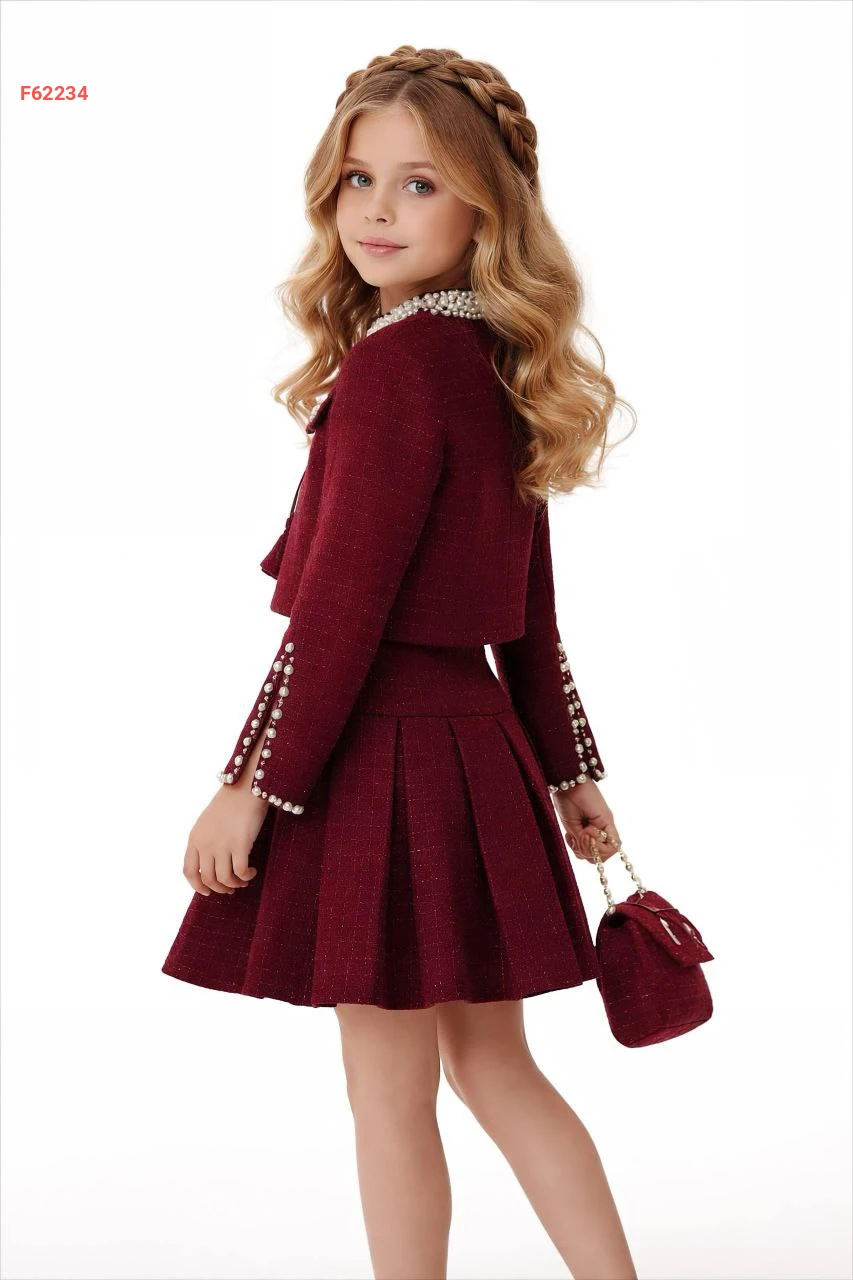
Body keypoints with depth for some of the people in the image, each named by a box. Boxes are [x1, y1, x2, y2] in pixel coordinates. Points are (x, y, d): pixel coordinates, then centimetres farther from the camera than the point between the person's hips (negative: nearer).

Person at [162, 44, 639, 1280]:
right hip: (481, 749, 9)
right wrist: (569, 770, 22)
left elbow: (342, 606, -19)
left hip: (383, 756, -9)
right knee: (494, 1066, 18)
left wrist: (254, 783, -14)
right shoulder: (498, 369, 10)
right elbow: (529, 611, 15)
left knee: (390, 1091, 5)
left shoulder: (390, 364, -16)